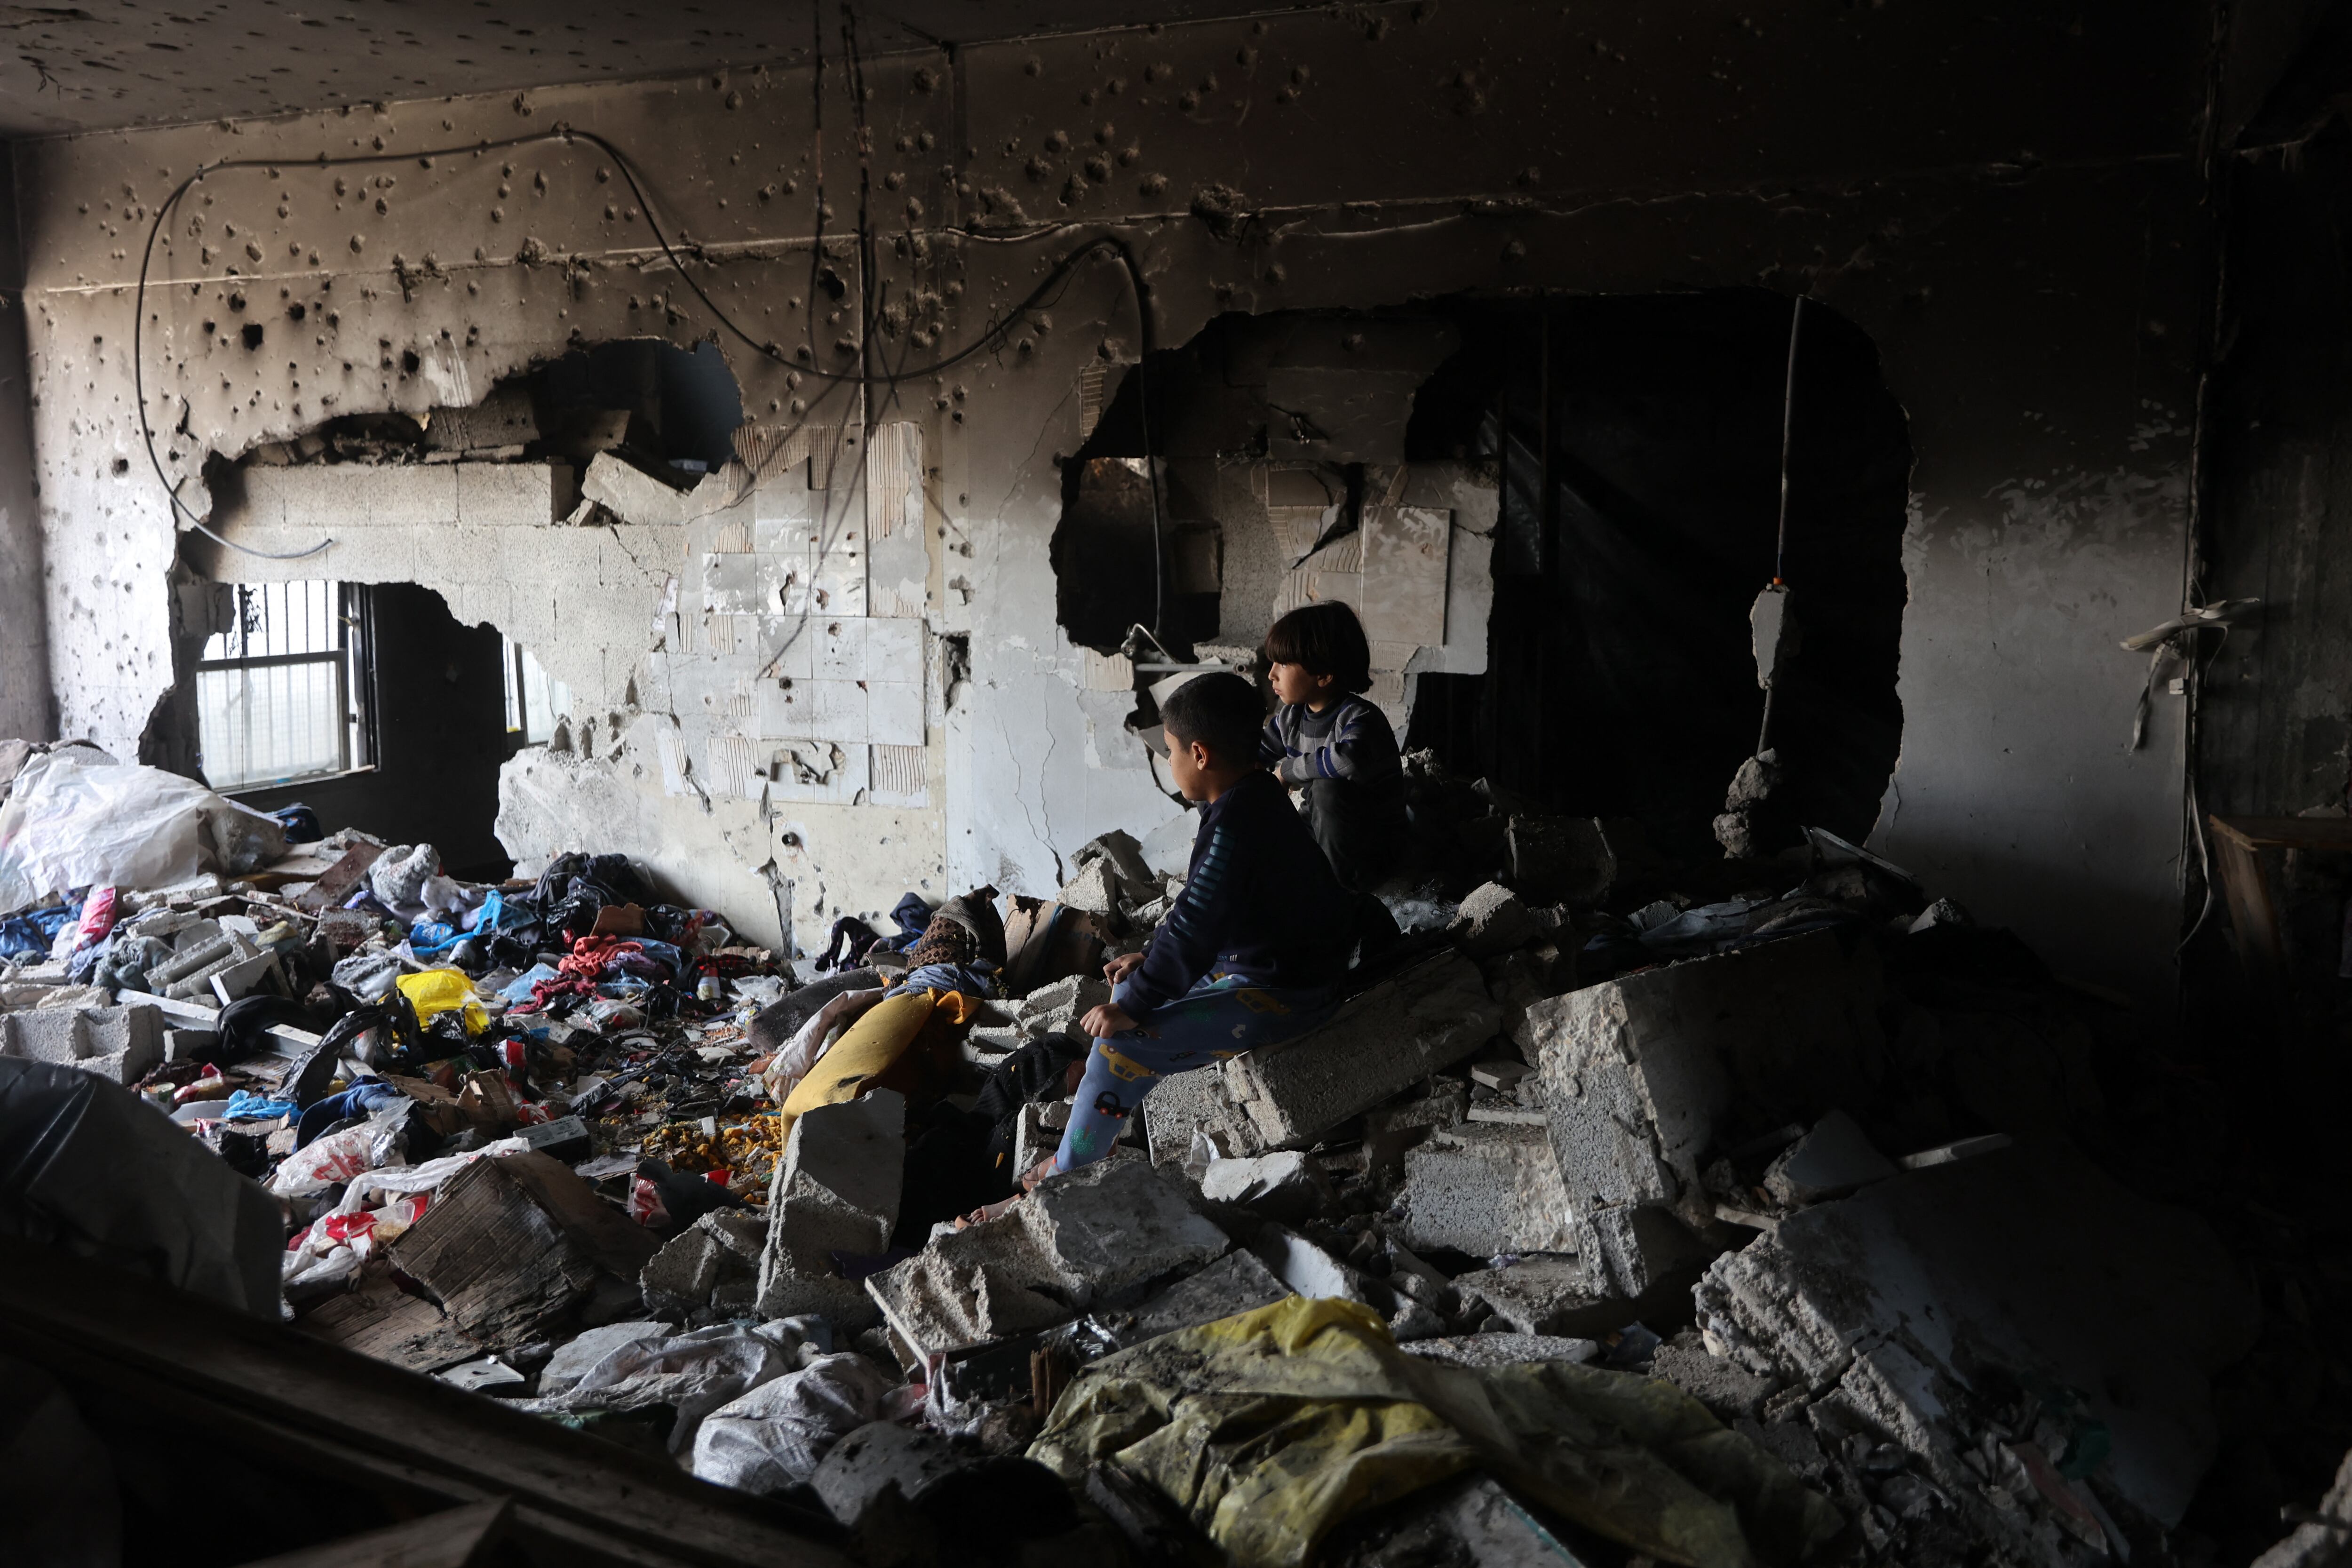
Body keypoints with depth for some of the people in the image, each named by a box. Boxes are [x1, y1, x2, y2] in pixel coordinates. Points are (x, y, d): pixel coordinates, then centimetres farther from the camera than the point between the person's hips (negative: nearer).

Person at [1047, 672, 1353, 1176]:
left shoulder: (1235, 823, -26)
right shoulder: (1256, 794, 7)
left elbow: (1194, 931, -28)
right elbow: (1201, 910, 17)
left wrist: (1132, 1007, -20)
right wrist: (1149, 960, 12)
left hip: (1280, 998, -11)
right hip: (1261, 964, 11)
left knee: (1122, 1044, -16)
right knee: (1128, 987, 20)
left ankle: (1066, 1174, -1)